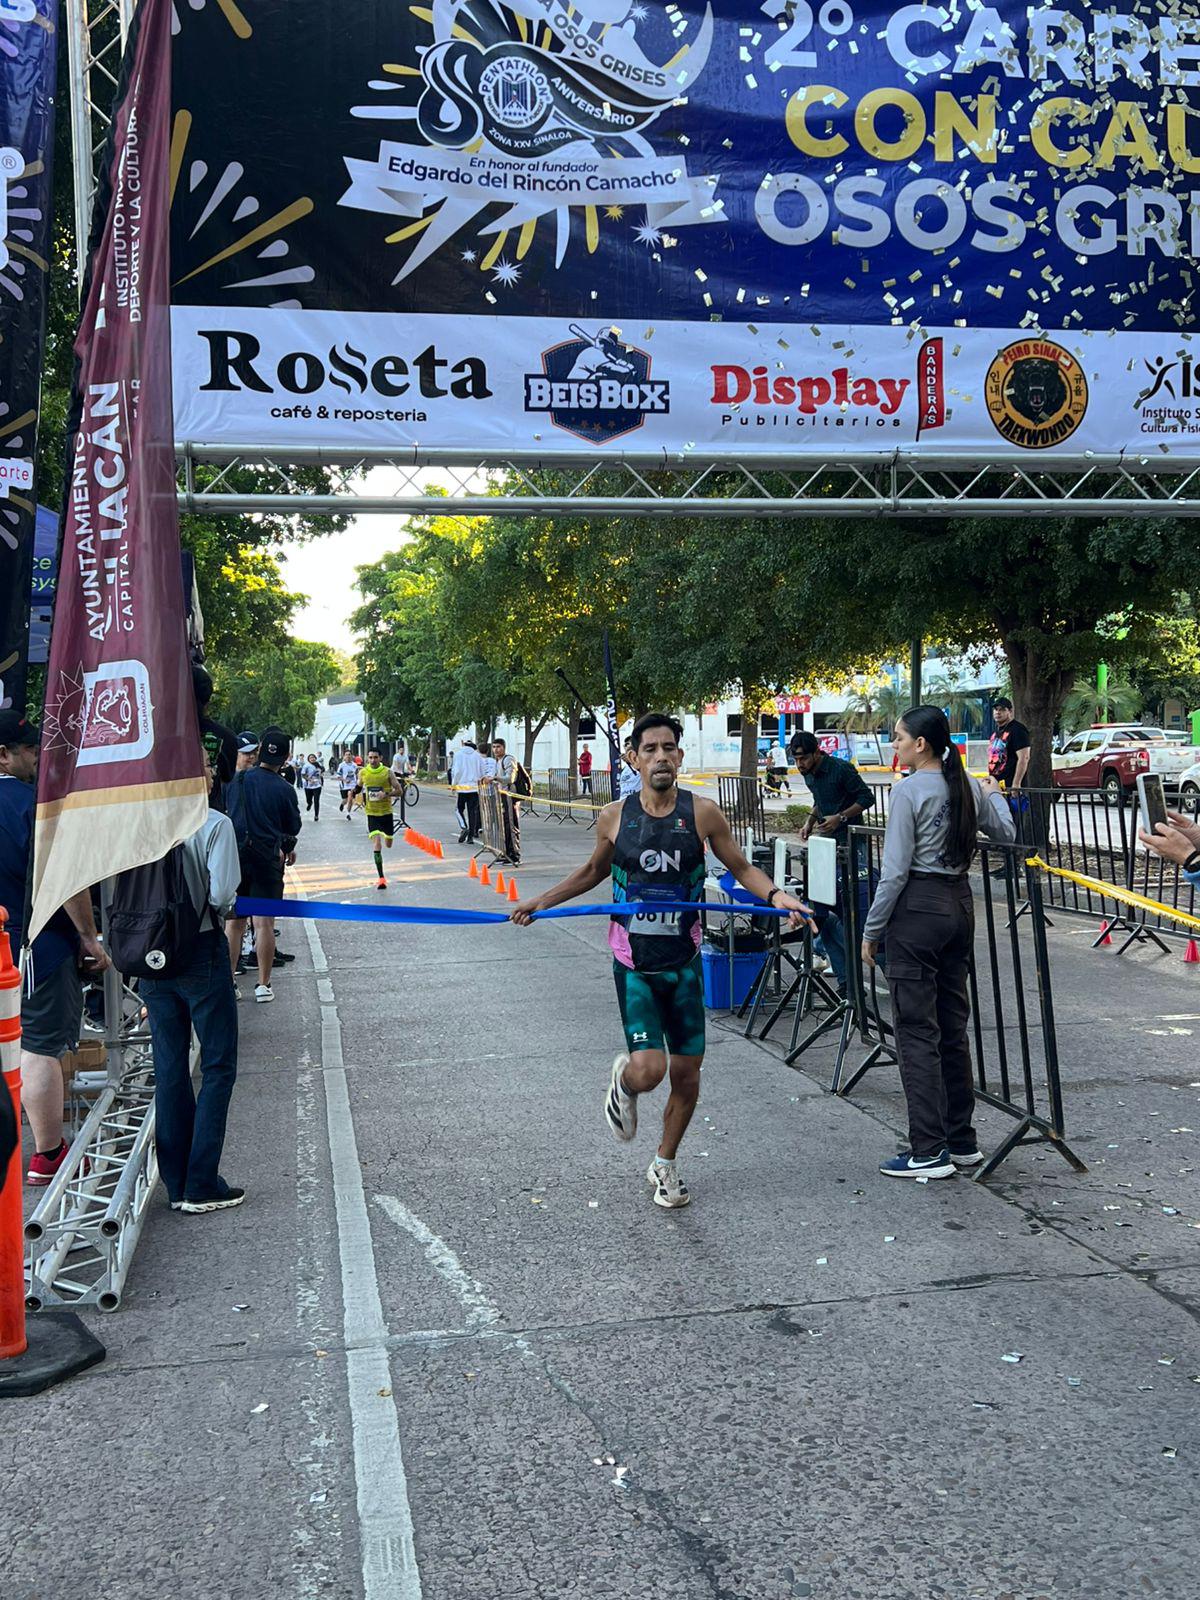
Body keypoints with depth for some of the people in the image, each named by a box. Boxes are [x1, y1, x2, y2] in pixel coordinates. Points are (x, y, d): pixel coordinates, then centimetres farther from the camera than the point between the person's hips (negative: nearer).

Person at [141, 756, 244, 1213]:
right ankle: (201, 1186, 4)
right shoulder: (214, 824, -13)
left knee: (170, 1068, 13)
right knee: (217, 1067, 6)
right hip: (201, 953, -5)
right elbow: (222, 893, -19)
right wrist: (217, 910, 2)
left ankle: (176, 1184, 20)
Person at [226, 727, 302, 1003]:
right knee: (264, 923, 2)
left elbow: (230, 814, 14)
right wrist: (286, 847, 27)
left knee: (233, 922, 9)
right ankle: (263, 985, 6)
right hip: (268, 859, -2)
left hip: (236, 855, 2)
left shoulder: (238, 781, 1)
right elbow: (294, 827, 4)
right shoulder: (284, 790, -7)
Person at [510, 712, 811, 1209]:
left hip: (684, 963, 1)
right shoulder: (614, 818, -3)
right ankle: (623, 1079, 24)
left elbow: (741, 868, 5)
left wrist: (775, 894, -14)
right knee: (648, 1069, -15)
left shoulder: (701, 813, -6)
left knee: (686, 1074, 7)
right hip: (634, 965, -1)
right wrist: (540, 902, 10)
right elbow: (594, 871, 15)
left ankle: (665, 1165, 32)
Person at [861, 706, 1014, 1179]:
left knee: (916, 1031, -2)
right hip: (960, 904, 8)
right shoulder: (969, 786, 6)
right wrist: (993, 794, 35)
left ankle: (929, 1152, 0)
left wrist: (871, 931, -7)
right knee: (953, 1026, 15)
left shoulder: (909, 790, -14)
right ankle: (962, 1141, 22)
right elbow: (1006, 834, 19)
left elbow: (895, 871, -15)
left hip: (917, 909, -8)